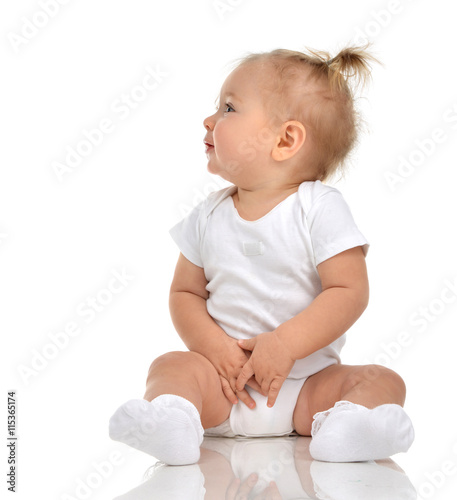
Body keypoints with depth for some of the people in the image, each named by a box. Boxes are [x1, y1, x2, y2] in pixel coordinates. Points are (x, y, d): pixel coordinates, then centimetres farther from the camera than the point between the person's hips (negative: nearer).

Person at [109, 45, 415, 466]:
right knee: (172, 366, -22)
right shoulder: (209, 216, 6)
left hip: (308, 380, -2)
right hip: (225, 383, 2)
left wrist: (285, 343, -24)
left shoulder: (320, 208, -7)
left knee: (382, 381, -22)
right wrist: (216, 348, -12)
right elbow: (185, 293, 7)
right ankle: (171, 420, -48)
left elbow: (349, 292, -13)